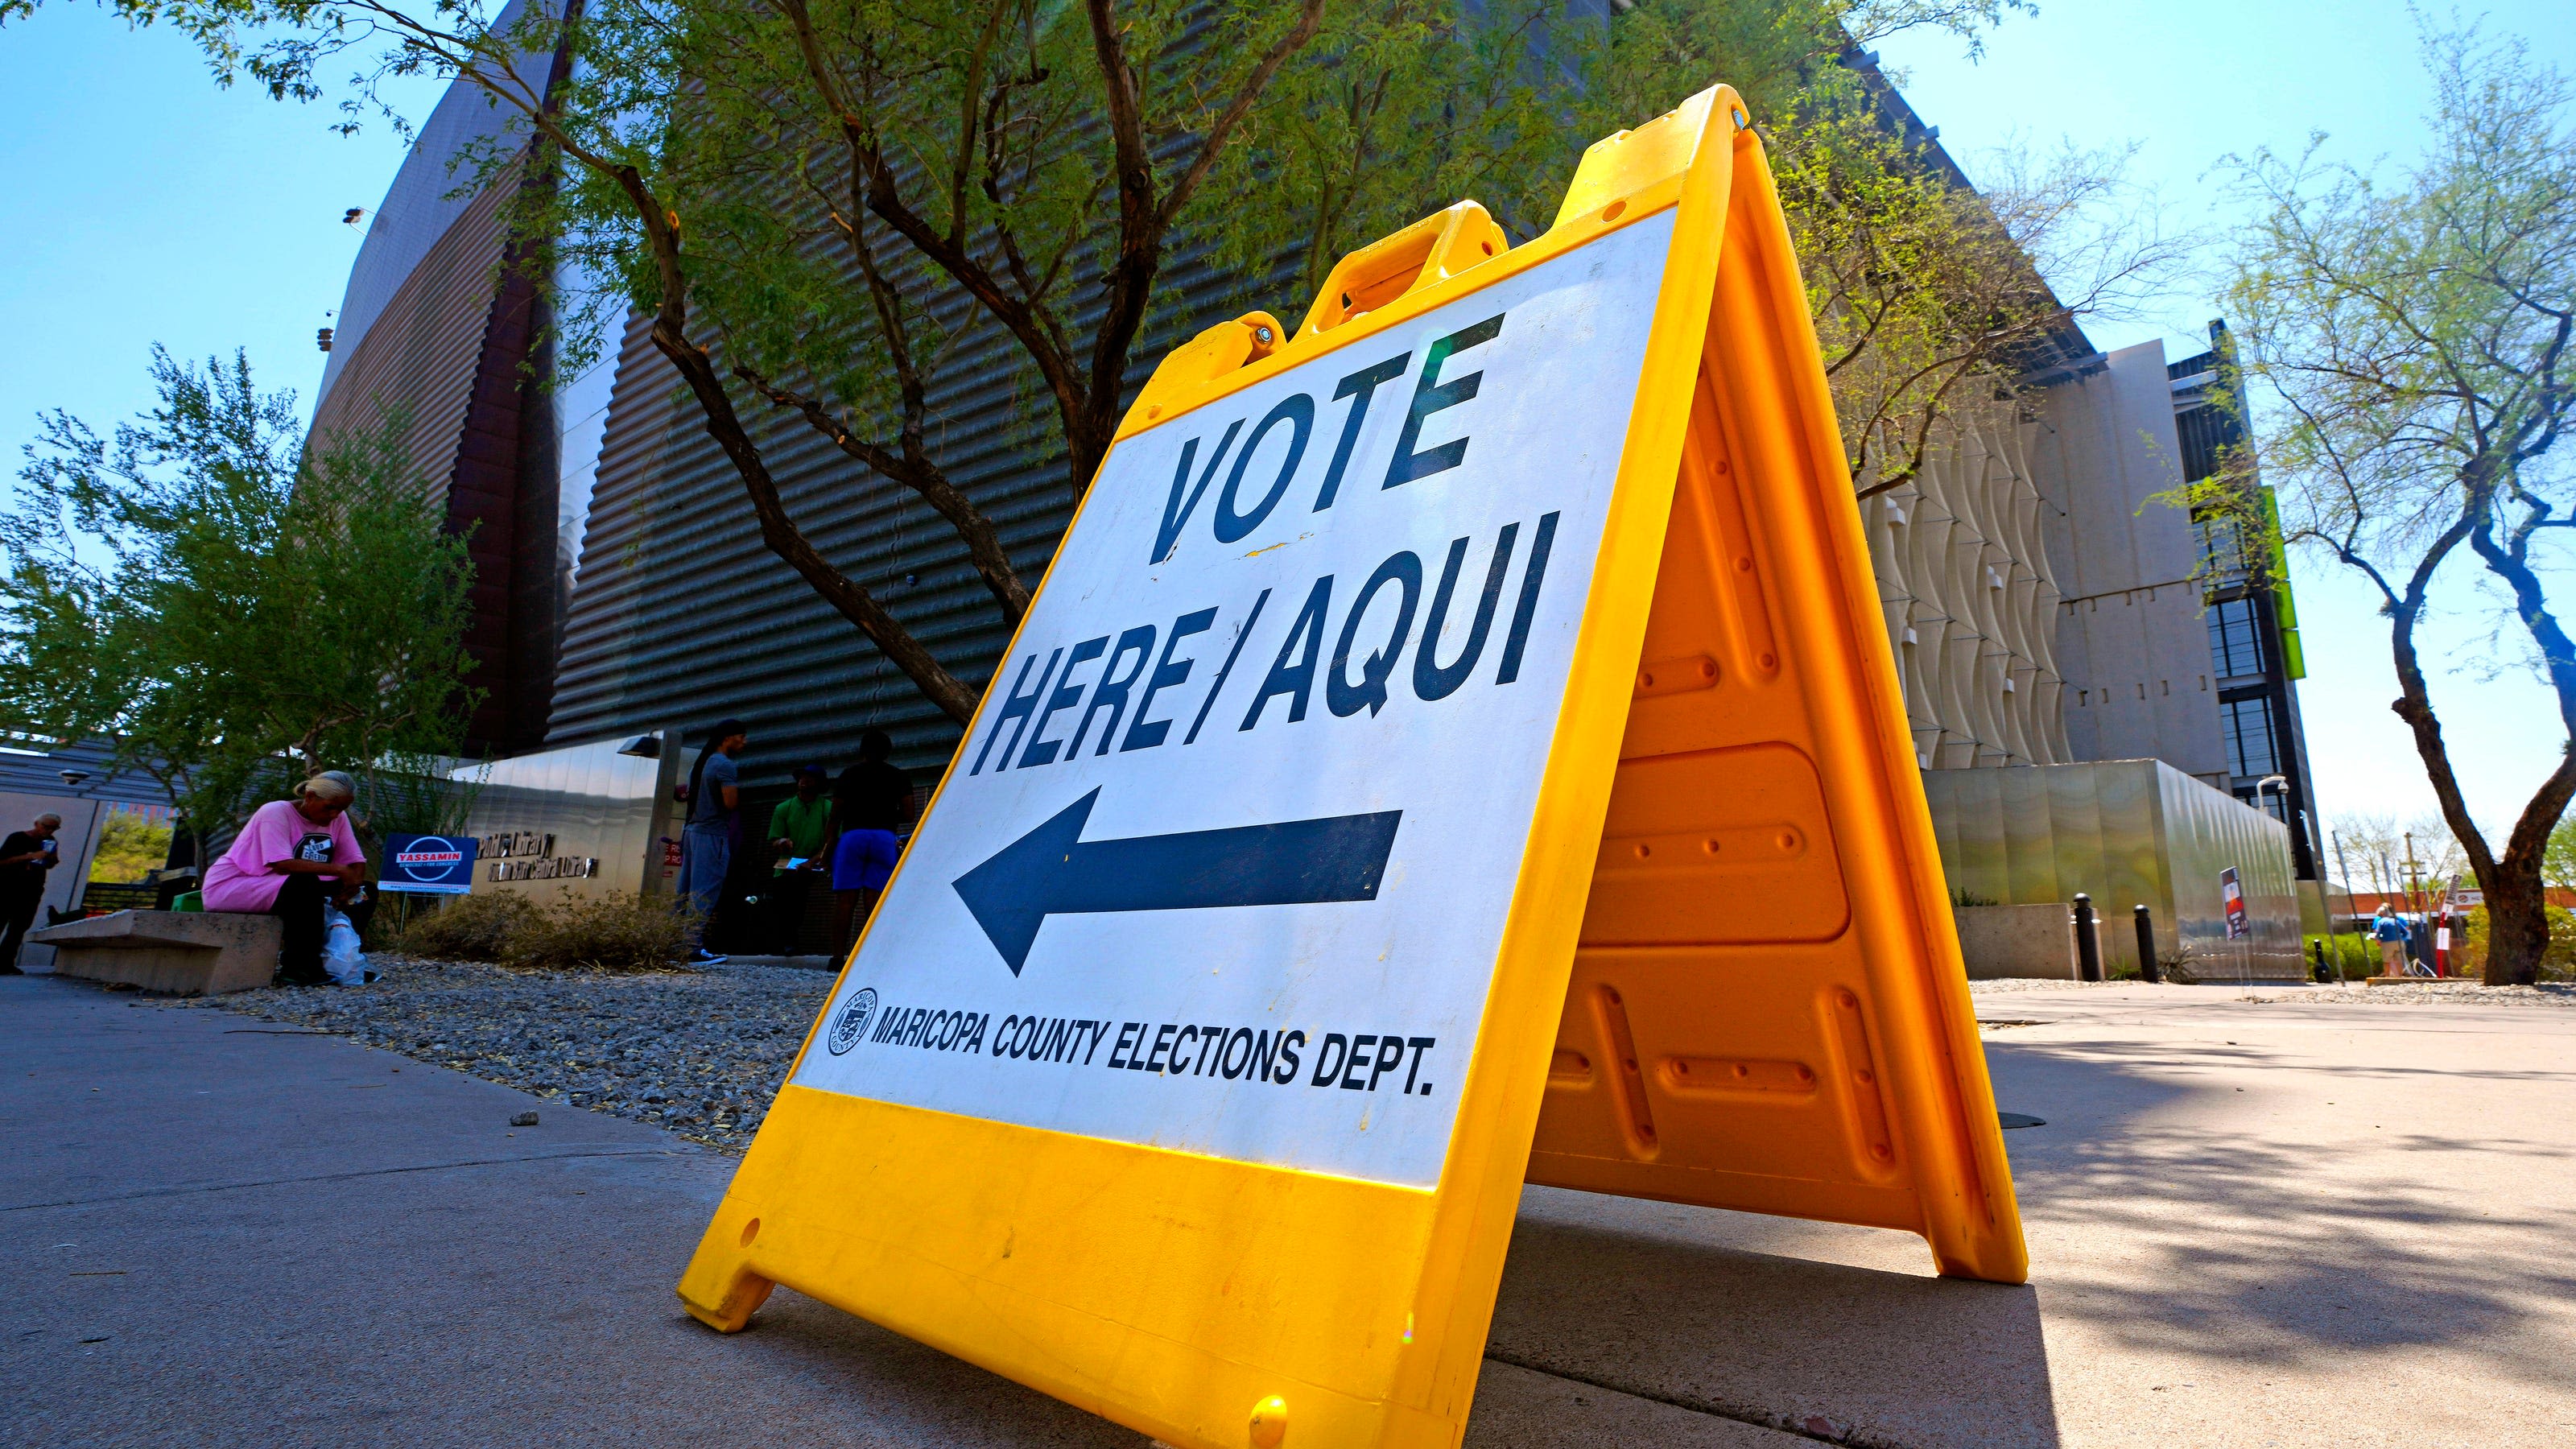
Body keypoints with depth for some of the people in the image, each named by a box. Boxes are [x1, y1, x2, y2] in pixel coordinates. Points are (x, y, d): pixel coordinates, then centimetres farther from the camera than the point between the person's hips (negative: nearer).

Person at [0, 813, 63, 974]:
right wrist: (31, 856, -25)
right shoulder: (17, 838, -6)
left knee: (19, 929, 3)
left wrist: (54, 860, -1)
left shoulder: (49, 842, 12)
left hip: (32, 891, 5)